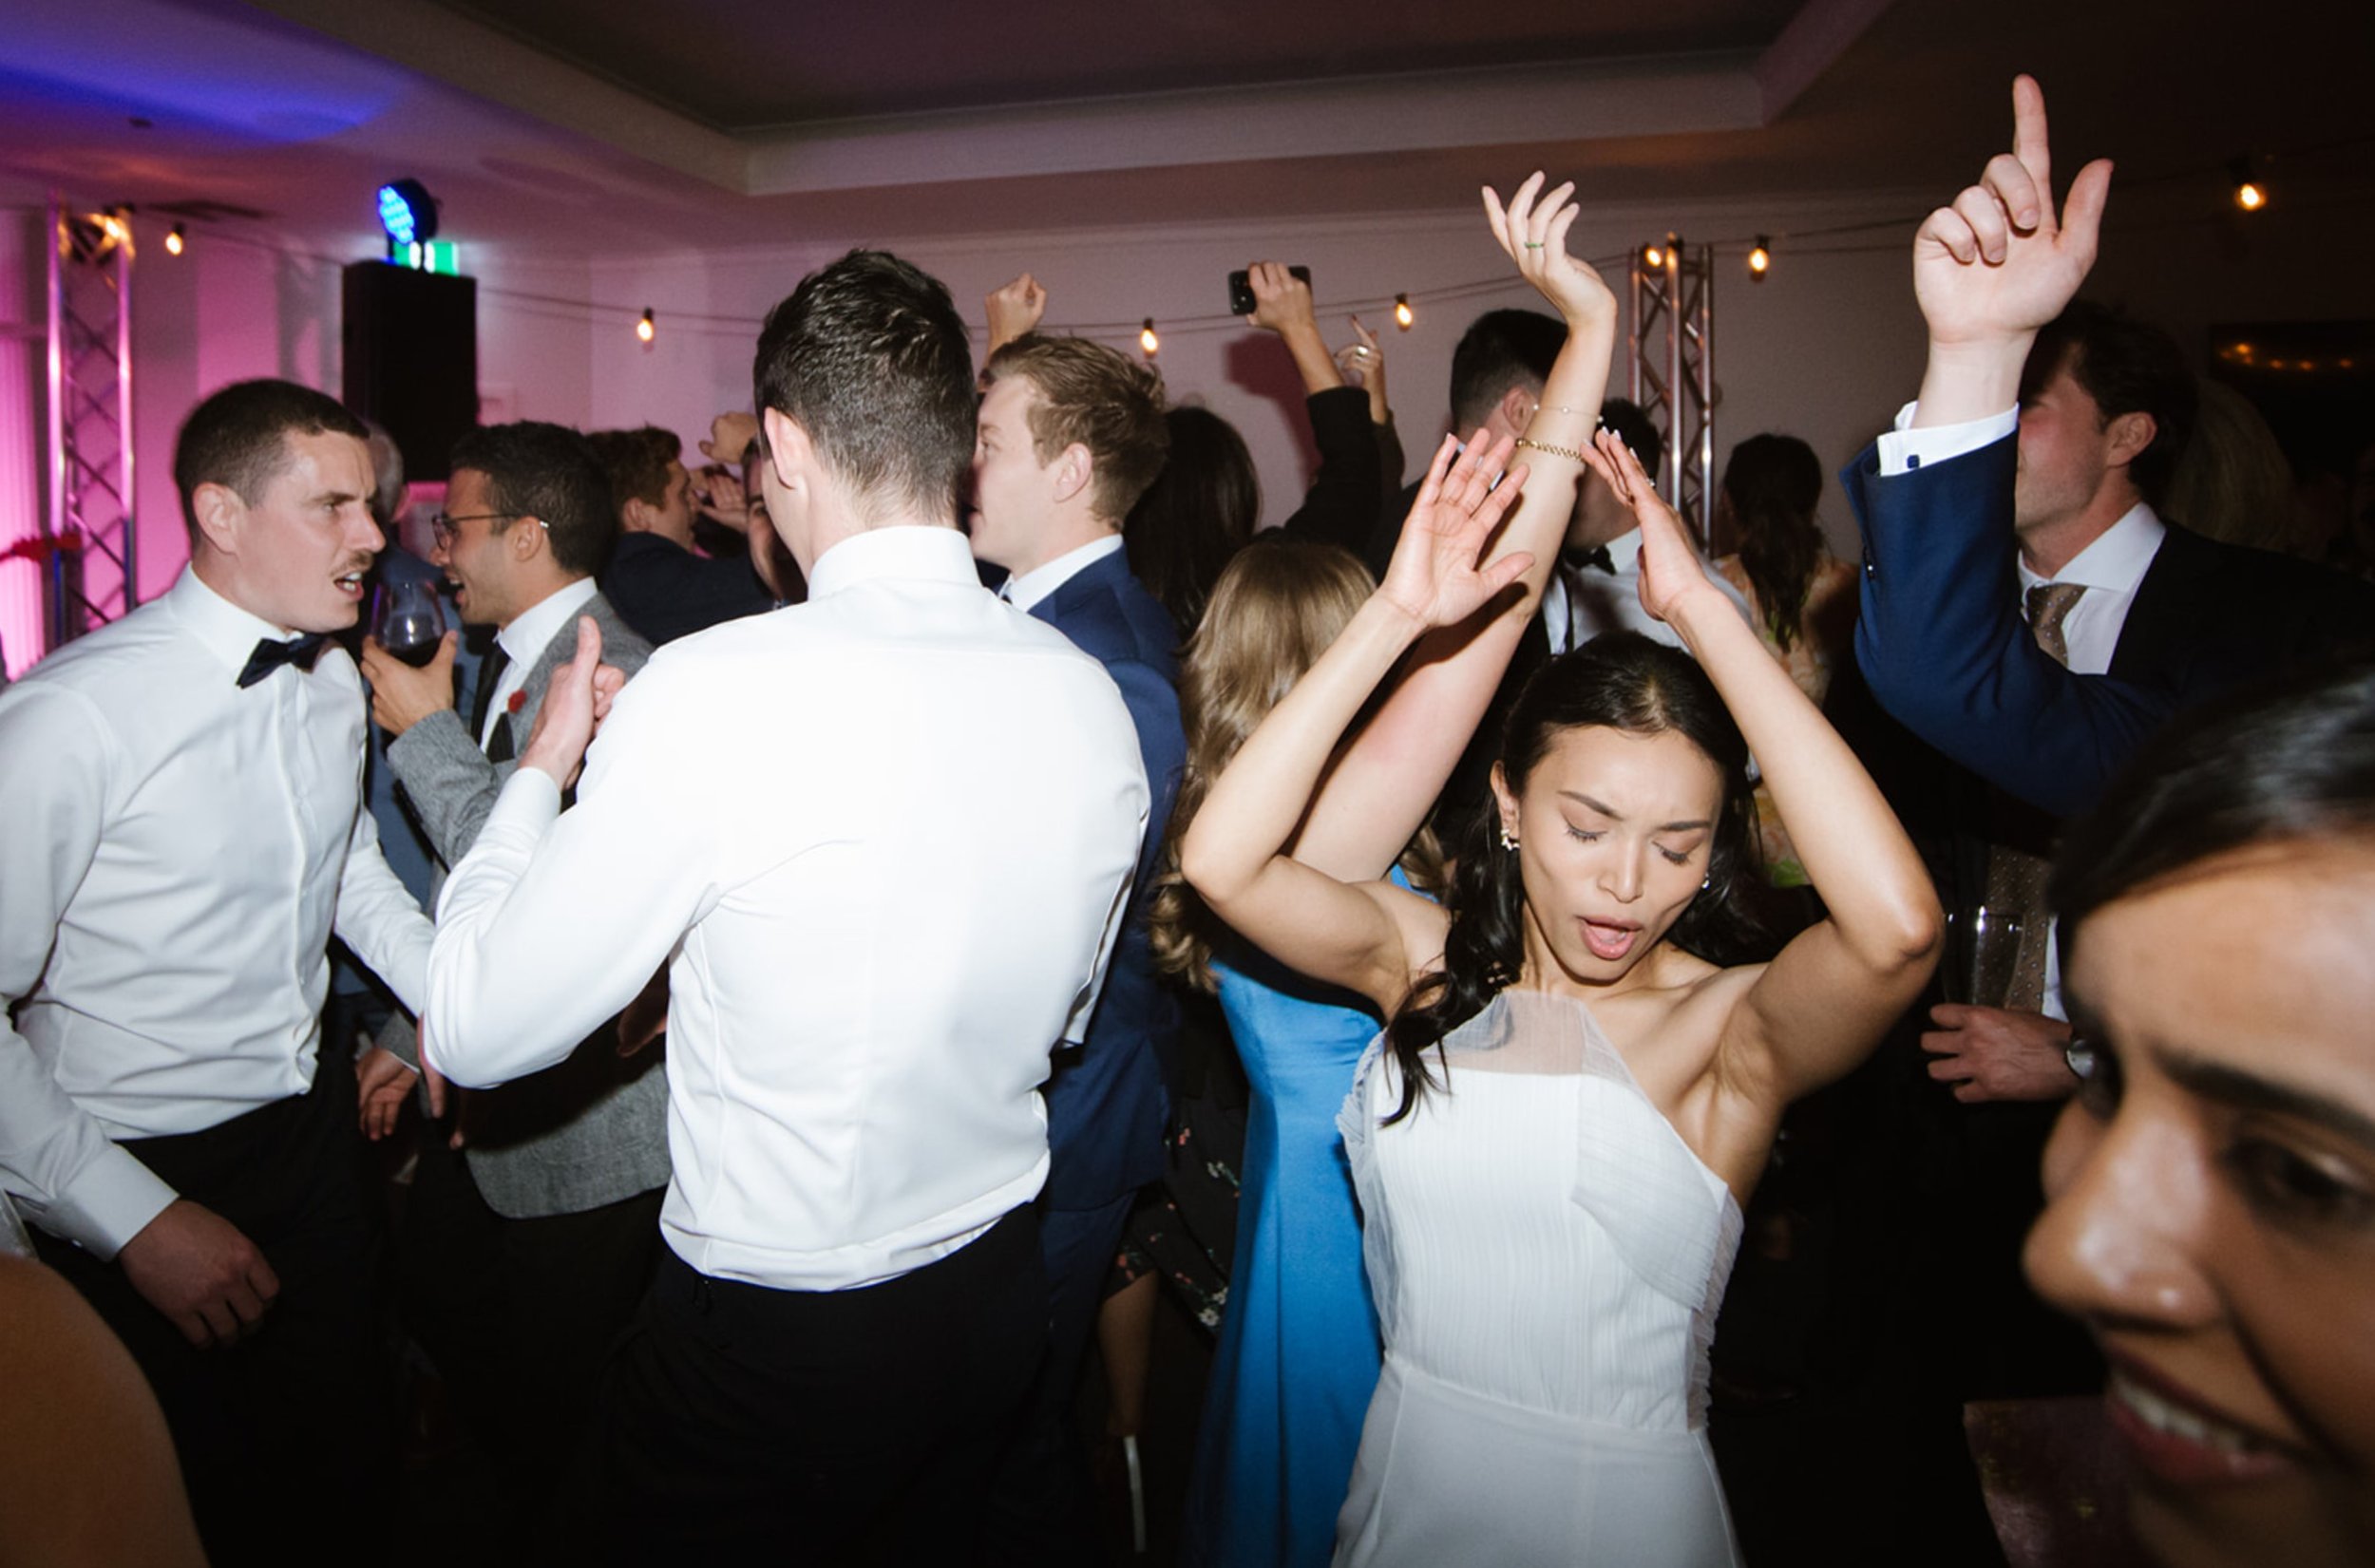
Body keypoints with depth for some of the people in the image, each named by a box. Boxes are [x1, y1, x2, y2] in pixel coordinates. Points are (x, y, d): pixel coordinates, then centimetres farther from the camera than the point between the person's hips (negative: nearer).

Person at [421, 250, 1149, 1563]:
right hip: (999, 1301, 5)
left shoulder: (716, 690, -26)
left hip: (765, 1349, -5)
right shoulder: (1092, 696, -8)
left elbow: (480, 1031, -16)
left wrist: (543, 765, -1)